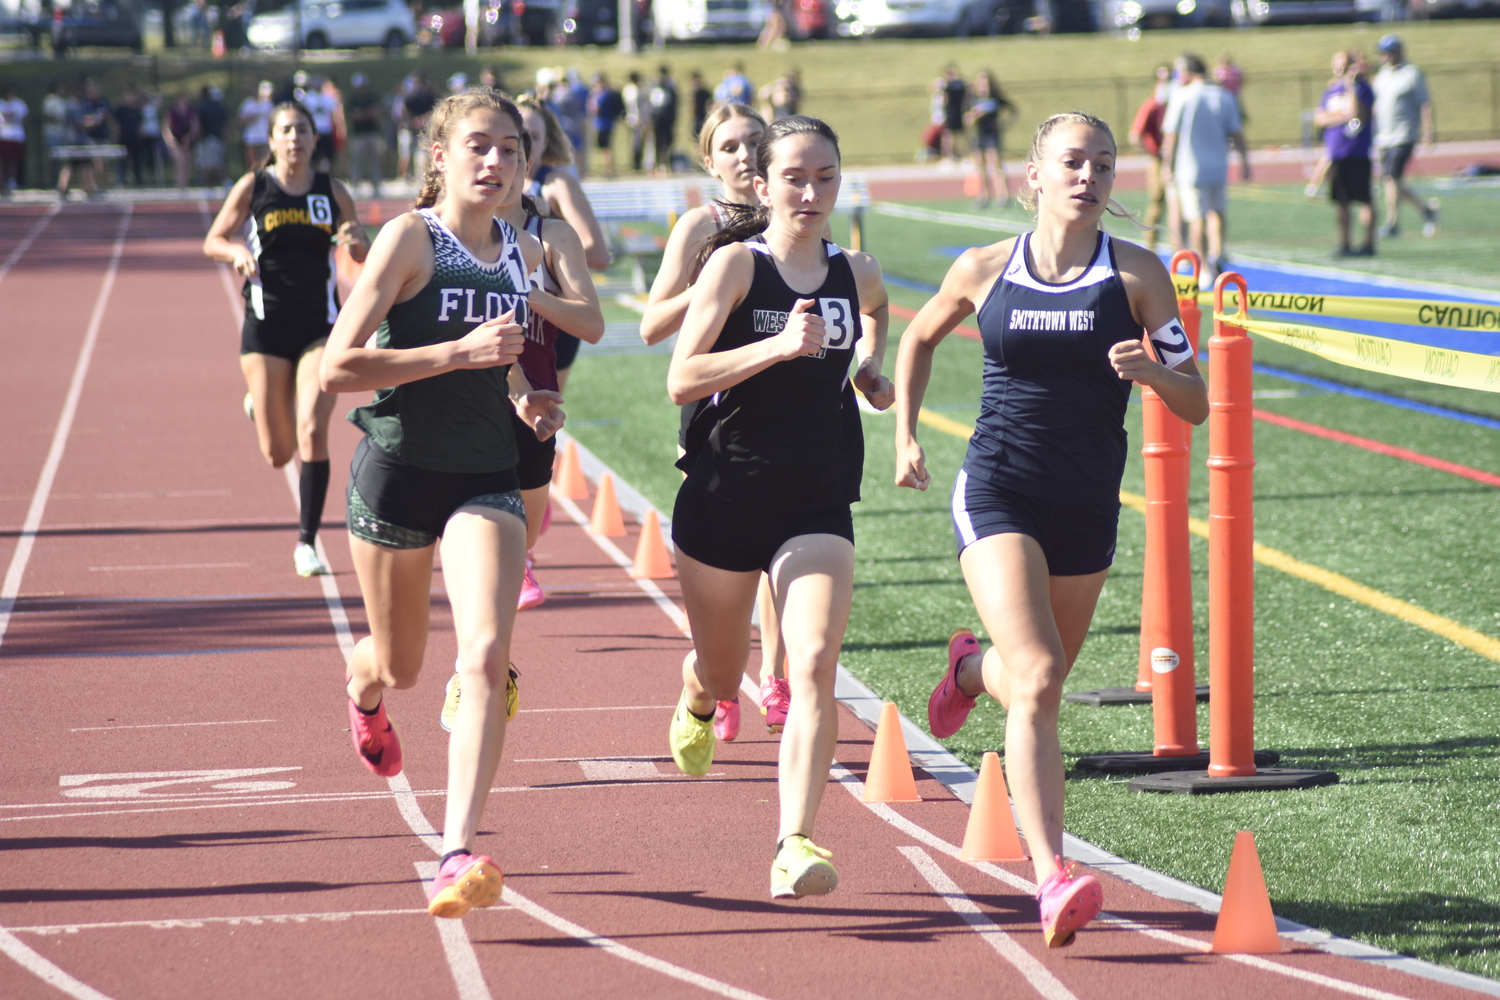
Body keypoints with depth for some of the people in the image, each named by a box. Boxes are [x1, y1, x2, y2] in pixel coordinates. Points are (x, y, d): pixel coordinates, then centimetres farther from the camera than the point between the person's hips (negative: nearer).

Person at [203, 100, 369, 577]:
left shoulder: (333, 192, 4)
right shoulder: (252, 188, -1)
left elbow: (363, 255, 13)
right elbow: (212, 241, 4)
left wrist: (356, 241, -10)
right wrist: (237, 252, -18)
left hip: (320, 327, 1)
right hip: (266, 327, 0)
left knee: (312, 434, -15)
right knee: (278, 454, 3)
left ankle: (307, 542, -5)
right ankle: (258, 407, 40)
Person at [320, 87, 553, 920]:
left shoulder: (524, 254, 7)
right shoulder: (409, 238, -11)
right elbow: (338, 368, -17)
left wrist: (521, 399, 7)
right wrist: (459, 353, -23)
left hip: (485, 479, 3)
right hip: (399, 471, -3)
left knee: (487, 655, -19)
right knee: (400, 666, 15)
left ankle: (458, 855, -23)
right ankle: (362, 691, 56)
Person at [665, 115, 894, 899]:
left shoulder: (857, 274, 4)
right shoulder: (736, 263, -8)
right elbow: (681, 379, -16)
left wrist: (870, 368, 11)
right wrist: (779, 345, -26)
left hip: (818, 504, 2)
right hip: (724, 499, -2)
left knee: (814, 668, -20)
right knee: (722, 674, 17)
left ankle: (795, 845, -24)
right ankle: (696, 707, 56)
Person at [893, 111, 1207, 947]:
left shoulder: (1137, 274, -1)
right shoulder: (985, 269, 0)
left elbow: (1196, 404, -1)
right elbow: (921, 337, 22)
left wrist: (1150, 371, -22)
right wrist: (906, 435, 14)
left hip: (1087, 508, 3)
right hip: (998, 494, -3)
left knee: (1039, 681, 19)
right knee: (1038, 682, -21)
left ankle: (973, 670, 57)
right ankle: (1054, 880, -27)